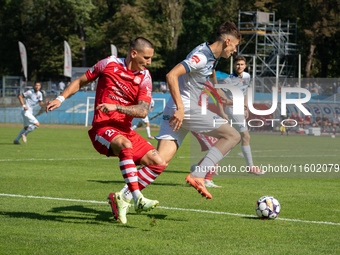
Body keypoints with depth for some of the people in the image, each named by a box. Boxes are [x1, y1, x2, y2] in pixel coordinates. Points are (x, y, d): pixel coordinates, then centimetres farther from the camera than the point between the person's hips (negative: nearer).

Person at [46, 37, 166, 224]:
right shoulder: (109, 64, -2)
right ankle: (138, 199, -41)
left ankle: (122, 197, 2)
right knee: (125, 145, -38)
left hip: (125, 130, 5)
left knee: (158, 163, -7)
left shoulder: (145, 77, 4)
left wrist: (116, 107, -22)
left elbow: (143, 111, -9)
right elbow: (81, 81, 13)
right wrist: (60, 99, 3)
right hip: (103, 128, -5)